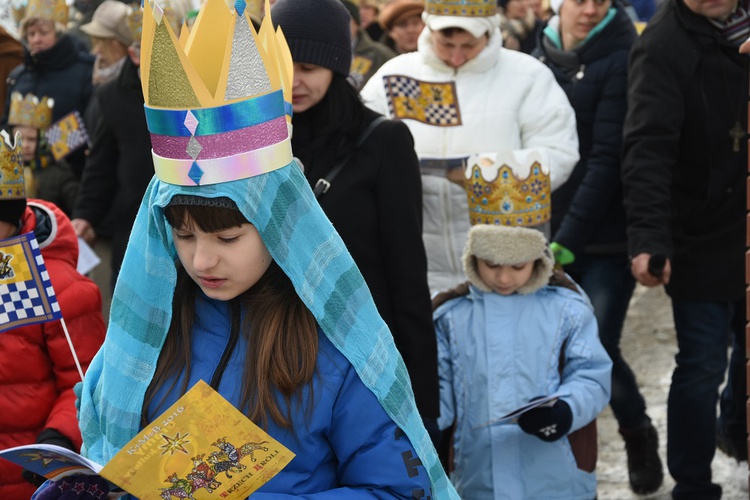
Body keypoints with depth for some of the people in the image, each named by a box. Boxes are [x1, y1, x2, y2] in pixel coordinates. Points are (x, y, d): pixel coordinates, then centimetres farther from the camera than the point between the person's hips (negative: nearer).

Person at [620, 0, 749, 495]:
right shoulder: (664, 47, -18)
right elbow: (648, 151, -27)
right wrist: (648, 238, -37)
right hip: (703, 240, -6)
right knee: (703, 367, -1)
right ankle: (693, 486, 13)